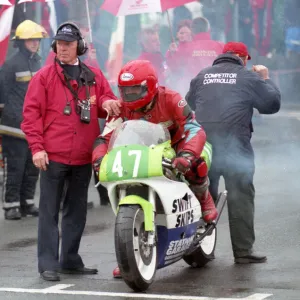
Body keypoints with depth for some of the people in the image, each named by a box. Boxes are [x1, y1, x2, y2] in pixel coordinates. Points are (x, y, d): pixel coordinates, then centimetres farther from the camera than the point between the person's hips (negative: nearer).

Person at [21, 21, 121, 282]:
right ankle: (48, 263, -4)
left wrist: (108, 103, -7)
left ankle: (71, 260, 22)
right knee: (50, 211, -4)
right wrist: (37, 147, -13)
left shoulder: (94, 76, 12)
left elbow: (107, 99, 19)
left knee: (77, 211, 12)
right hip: (53, 155, -5)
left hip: (83, 157, 5)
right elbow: (31, 112, -4)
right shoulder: (45, 76, -1)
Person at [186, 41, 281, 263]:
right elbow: (272, 104, 6)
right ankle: (243, 251, -3)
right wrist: (266, 79, 19)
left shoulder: (202, 76, 13)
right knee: (241, 197, 0)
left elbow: (189, 105, 25)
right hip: (235, 144, -4)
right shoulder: (248, 77, 1)